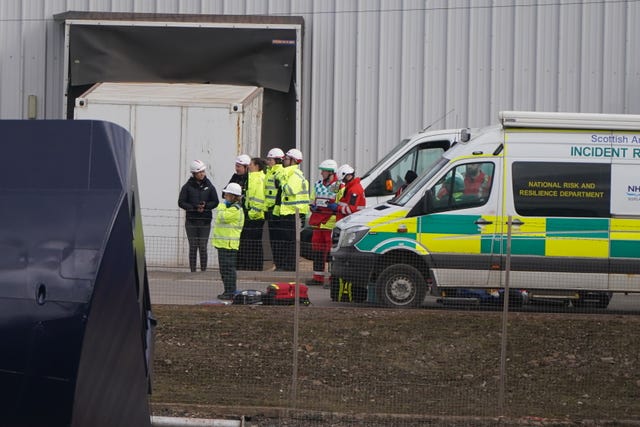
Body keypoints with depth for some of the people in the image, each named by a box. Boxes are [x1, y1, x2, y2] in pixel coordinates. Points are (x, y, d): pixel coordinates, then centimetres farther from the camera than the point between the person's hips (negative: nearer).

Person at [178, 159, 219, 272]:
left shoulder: (209, 186, 5)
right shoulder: (187, 186, 0)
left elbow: (215, 202, 7)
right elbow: (181, 202, -2)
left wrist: (205, 206, -12)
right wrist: (195, 207, -13)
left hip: (205, 220, 1)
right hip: (191, 220, -1)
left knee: (203, 247, -1)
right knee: (193, 246, 1)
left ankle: (203, 270, 2)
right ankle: (193, 270, 4)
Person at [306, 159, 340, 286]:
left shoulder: (339, 186, -7)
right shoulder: (318, 184, 16)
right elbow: (312, 200, 26)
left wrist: (336, 207, -23)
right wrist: (313, 206, 7)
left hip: (331, 223, -8)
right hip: (318, 223, 8)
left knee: (332, 250, -7)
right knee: (317, 250, 11)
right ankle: (318, 277, 19)